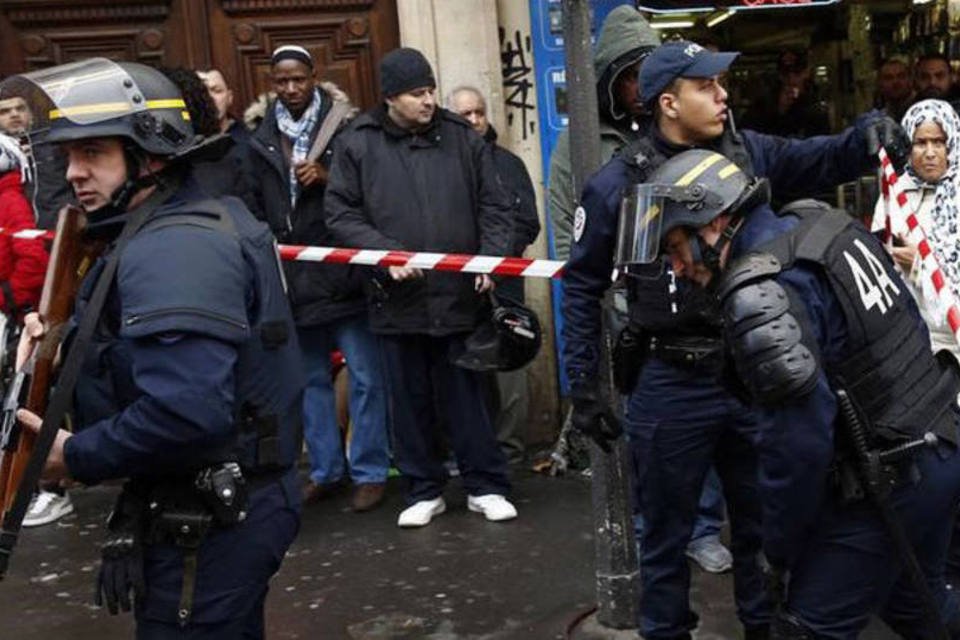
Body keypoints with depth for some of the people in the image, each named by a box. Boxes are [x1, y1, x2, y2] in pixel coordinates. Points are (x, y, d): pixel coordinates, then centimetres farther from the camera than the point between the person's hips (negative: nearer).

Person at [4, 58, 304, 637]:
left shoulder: (171, 250, -24)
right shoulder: (197, 224, 9)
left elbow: (185, 412, -34)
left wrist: (76, 457, -19)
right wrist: (71, 343, 0)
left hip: (209, 526, -10)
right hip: (229, 504, 10)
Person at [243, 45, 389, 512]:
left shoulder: (344, 129, -1)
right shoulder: (260, 143, 11)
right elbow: (254, 212, 12)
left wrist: (329, 178, -16)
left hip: (344, 274, -4)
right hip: (292, 279, 4)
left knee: (365, 378, 0)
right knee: (311, 380, 13)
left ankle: (369, 472, 12)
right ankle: (324, 471, 25)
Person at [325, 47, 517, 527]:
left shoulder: (462, 138, 5)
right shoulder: (357, 144, 1)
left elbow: (494, 207, 7)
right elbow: (341, 214, 0)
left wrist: (491, 258, -7)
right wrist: (385, 253, -13)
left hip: (458, 295, 0)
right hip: (397, 298, 0)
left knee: (465, 395, 8)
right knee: (410, 400, 11)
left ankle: (485, 486, 22)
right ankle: (424, 491, 26)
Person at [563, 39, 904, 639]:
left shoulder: (749, 152, 1)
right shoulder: (618, 183, -8)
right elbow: (583, 286, -2)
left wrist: (867, 133, -24)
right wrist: (583, 386, -3)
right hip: (671, 386, -3)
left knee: (762, 522, 20)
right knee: (668, 531, 13)